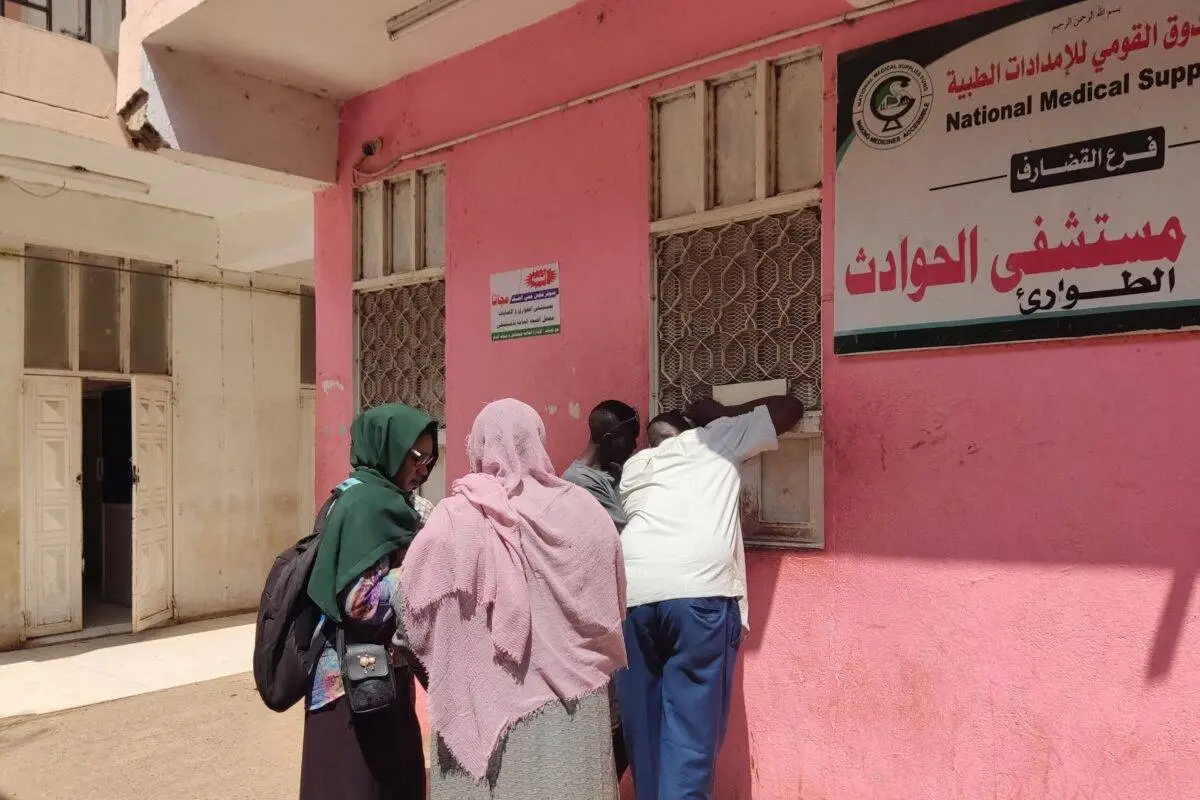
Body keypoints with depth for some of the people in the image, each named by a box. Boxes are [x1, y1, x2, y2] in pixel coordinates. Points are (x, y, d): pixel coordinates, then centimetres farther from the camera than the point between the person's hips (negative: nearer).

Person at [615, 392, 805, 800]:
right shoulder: (714, 439, 18)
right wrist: (719, 412, 34)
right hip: (700, 593, -4)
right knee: (692, 727, 2)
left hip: (632, 594, 4)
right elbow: (790, 408, 24)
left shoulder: (633, 467, 26)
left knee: (643, 722, 15)